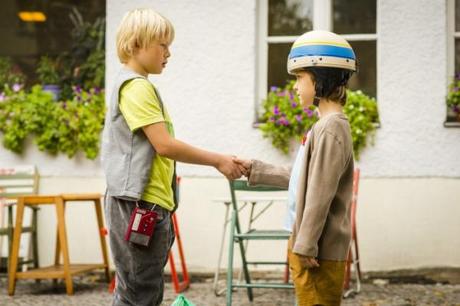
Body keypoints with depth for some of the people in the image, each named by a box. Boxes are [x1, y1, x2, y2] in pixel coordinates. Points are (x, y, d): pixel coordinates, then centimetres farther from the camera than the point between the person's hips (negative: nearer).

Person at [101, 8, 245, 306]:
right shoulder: (137, 86, -13)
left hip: (150, 204, 10)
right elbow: (165, 145, -17)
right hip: (139, 204, -10)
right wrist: (218, 160, -9)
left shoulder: (137, 86, 17)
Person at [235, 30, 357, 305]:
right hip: (312, 247, 10)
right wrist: (254, 169, 20)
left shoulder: (330, 129, -18)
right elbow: (300, 179, 20)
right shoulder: (328, 125, 13)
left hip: (321, 252, -10)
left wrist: (306, 247, -20)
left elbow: (320, 194, -21)